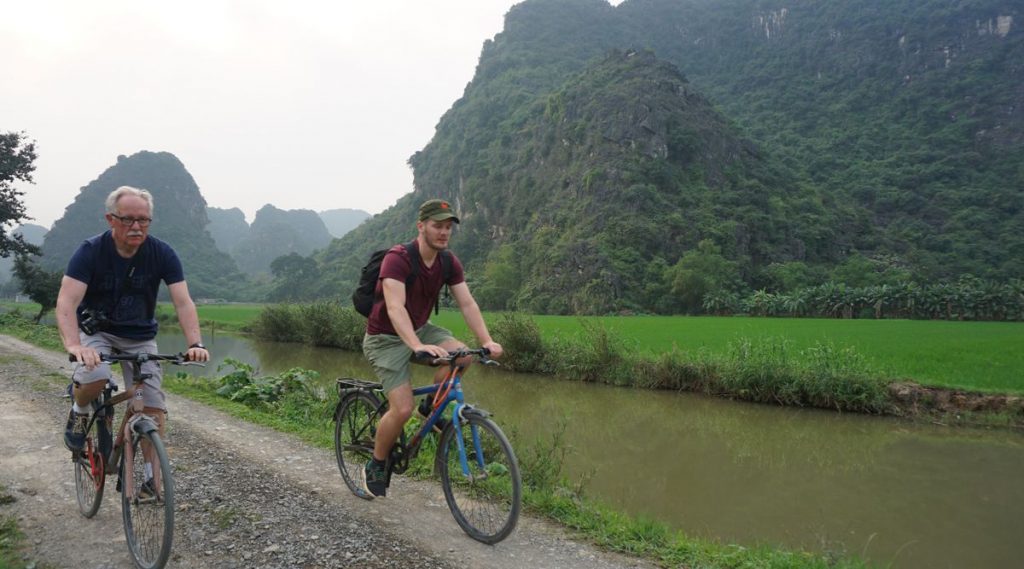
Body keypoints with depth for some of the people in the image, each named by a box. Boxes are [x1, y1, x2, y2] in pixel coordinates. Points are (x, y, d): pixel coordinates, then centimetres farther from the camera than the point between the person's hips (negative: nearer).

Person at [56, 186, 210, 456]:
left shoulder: (162, 254, -14)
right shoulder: (91, 251, -18)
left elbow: (183, 302, -20)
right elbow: (67, 301, -29)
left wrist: (195, 344, -37)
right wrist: (74, 345, -47)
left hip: (141, 337, 2)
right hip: (97, 331, -1)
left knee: (154, 411, -10)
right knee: (95, 377, -32)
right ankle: (79, 410, 3)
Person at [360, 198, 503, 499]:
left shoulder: (450, 262, -6)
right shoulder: (397, 258, -27)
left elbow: (467, 304, -12)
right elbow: (395, 308, -38)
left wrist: (486, 341, -27)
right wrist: (417, 346, -53)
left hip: (420, 329, 6)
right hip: (386, 338, -6)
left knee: (462, 355, -21)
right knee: (403, 409, -16)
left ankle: (431, 406, 6)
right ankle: (375, 466, 10)